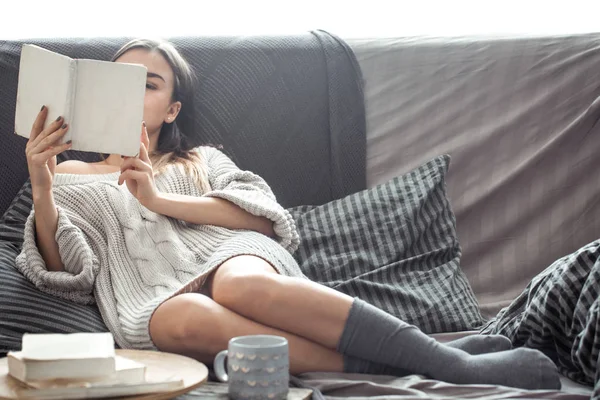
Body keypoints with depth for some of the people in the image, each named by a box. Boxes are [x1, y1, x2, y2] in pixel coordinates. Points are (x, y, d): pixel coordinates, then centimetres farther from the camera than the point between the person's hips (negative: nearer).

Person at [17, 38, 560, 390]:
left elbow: (263, 215, 9)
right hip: (151, 297, -1)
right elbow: (63, 269, 9)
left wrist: (160, 201, 0)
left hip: (233, 254, 1)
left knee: (241, 286, -40)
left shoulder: (202, 160, 31)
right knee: (190, 320, -41)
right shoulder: (72, 178, 28)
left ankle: (451, 359, -43)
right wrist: (42, 190, -8)